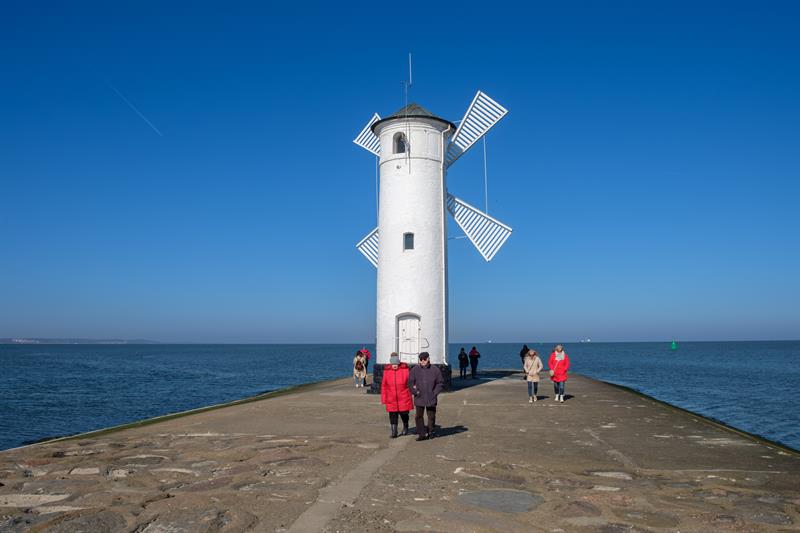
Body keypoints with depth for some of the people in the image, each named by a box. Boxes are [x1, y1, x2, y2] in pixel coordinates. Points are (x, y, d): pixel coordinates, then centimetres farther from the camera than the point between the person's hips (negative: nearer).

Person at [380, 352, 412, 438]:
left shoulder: (405, 369, -6)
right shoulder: (386, 370, -2)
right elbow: (384, 385, 3)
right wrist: (383, 399, 4)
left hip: (403, 397, -1)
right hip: (391, 398, 1)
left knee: (404, 414, 10)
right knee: (393, 415, -1)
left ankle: (405, 428, 36)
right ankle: (394, 432, 9)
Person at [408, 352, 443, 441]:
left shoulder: (435, 370, -1)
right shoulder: (415, 370, 0)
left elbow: (440, 383, 5)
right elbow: (410, 382, 5)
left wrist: (435, 392, -3)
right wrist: (415, 392, -3)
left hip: (431, 399, 0)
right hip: (419, 398, 0)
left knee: (431, 416, 9)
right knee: (419, 416, 0)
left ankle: (430, 432, 25)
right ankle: (422, 433, 8)